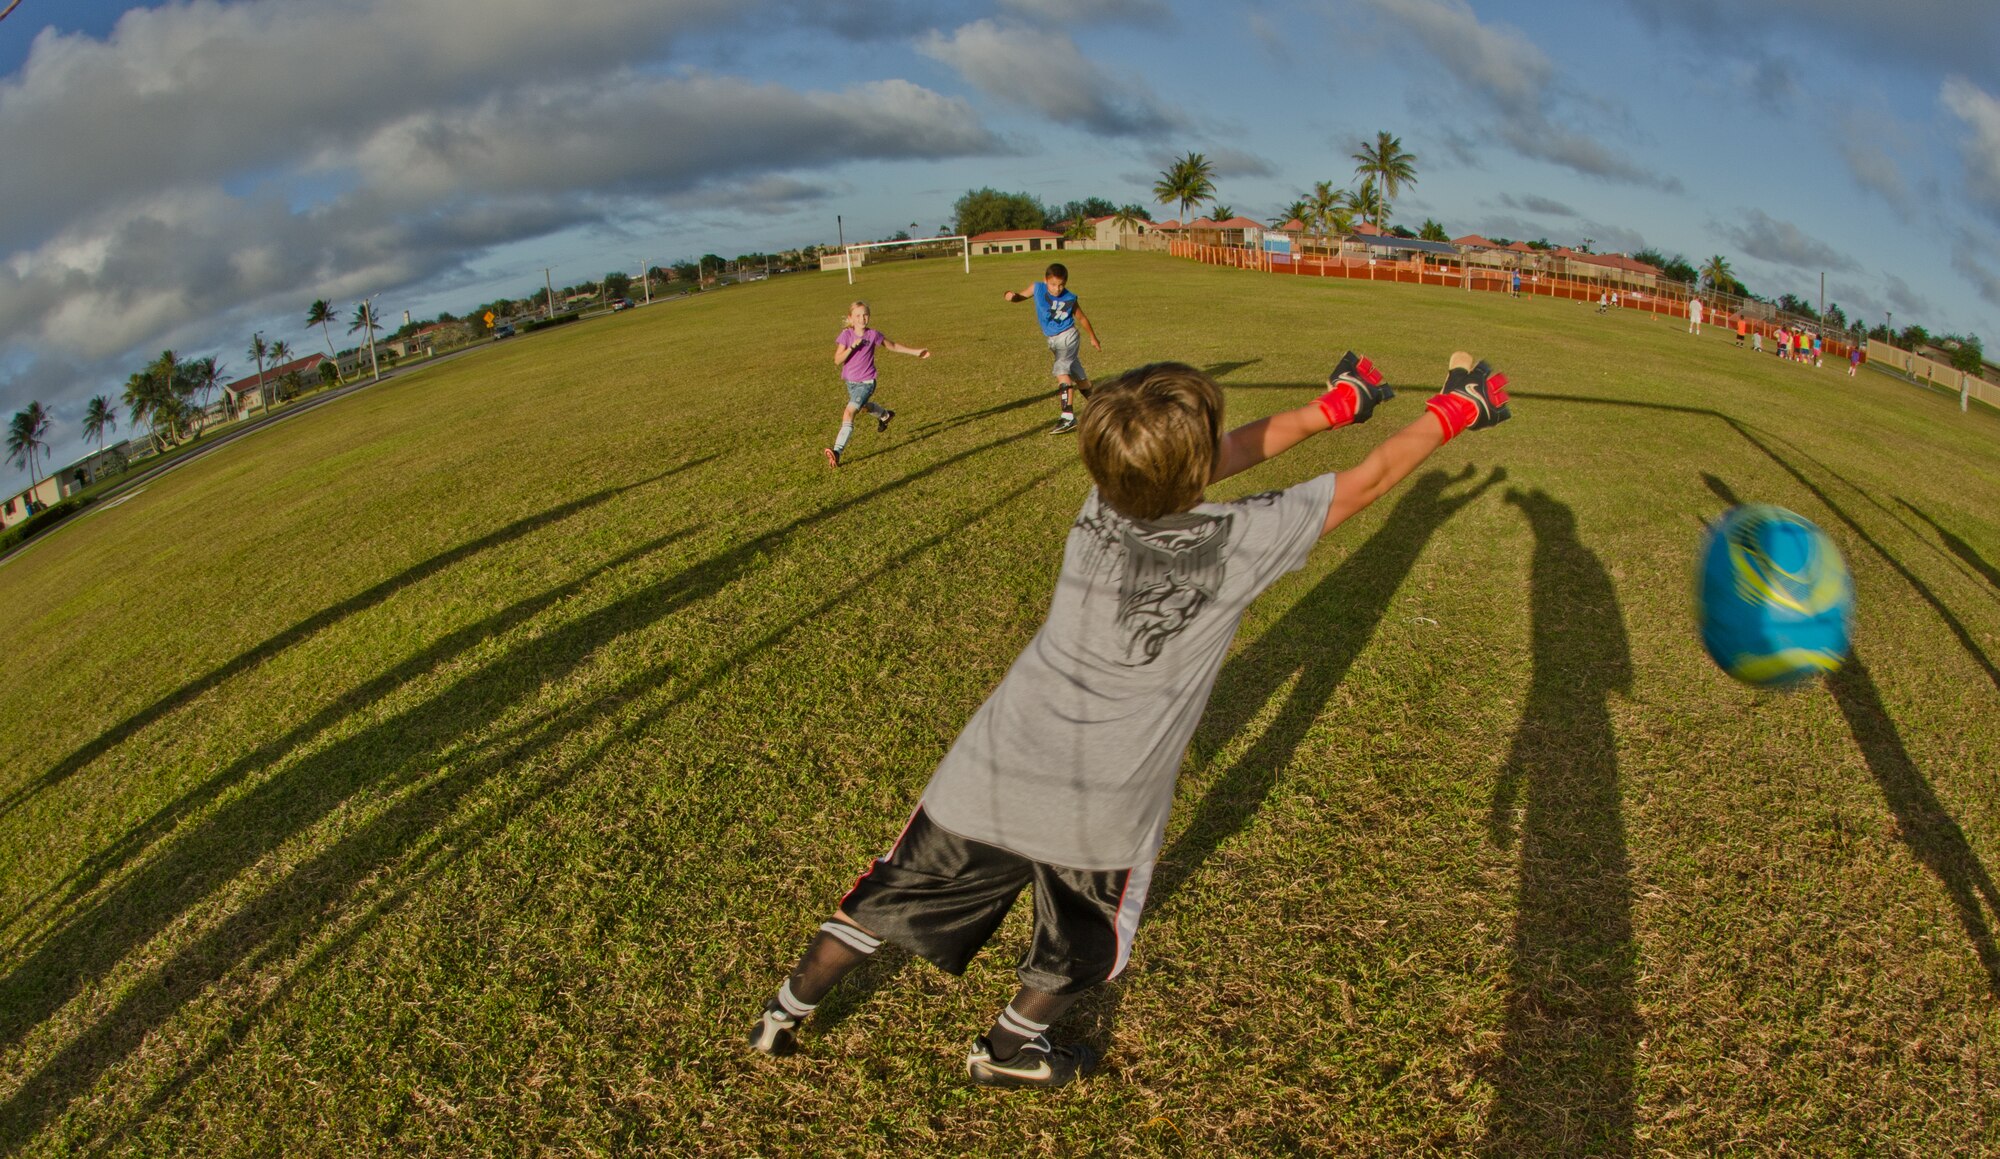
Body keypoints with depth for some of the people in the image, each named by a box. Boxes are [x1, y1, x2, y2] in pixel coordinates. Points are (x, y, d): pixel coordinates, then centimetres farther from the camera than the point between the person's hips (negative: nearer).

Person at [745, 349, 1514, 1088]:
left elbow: (1237, 449, 12)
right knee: (1085, 940, 27)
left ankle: (785, 1016, 38)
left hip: (990, 772, 4)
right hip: (1102, 808, -3)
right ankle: (1008, 1049, 46)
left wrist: (1329, 409, 23)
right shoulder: (1243, 540, -16)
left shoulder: (1104, 502, -5)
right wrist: (1452, 412, 13)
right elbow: (1369, 479, -2)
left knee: (894, 892, 22)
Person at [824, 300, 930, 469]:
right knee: (864, 406, 31)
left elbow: (892, 346, 8)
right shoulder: (846, 335, -10)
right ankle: (885, 415, 65)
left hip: (866, 382, -4)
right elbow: (838, 359, -18)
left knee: (849, 413, -20)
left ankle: (837, 452, -25)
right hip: (850, 381, 4)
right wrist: (852, 346, -31)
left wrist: (915, 351, 11)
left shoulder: (873, 335, -10)